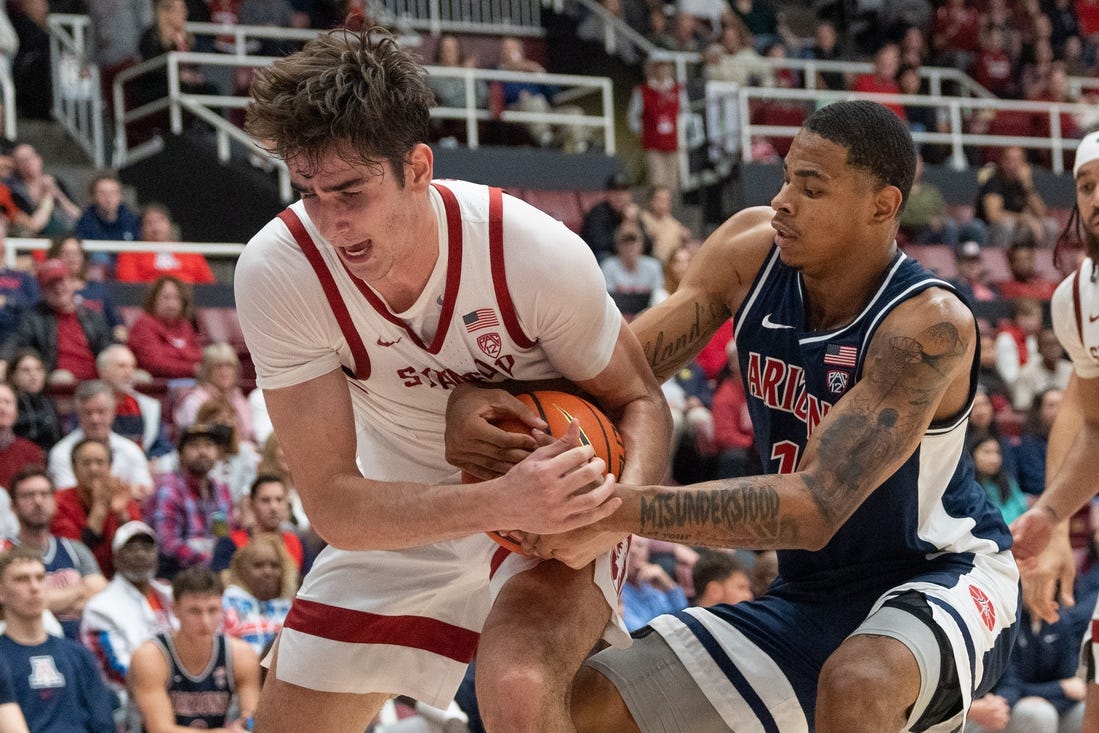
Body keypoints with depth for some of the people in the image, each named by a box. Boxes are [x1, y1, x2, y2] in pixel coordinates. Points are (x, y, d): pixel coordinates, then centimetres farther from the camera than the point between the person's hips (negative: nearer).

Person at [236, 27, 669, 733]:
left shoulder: (538, 254, -30)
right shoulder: (277, 271, -27)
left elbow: (638, 400, -12)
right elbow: (333, 503, -28)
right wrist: (502, 503, -43)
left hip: (554, 501, -3)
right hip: (403, 510, 3)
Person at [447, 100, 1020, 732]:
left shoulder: (930, 324, -27)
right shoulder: (752, 250, -7)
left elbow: (816, 508, -35)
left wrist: (620, 508, -44)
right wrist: (480, 398, -26)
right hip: (812, 597, 6)